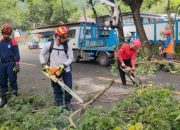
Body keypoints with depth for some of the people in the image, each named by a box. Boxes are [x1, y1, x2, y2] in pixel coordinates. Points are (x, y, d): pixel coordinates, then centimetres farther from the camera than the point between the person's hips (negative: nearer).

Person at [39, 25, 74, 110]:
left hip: (66, 70, 1)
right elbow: (41, 54, 6)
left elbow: (71, 58, -3)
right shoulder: (49, 45, -5)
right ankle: (60, 105, 21)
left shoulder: (67, 46, -5)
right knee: (57, 89, 9)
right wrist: (44, 64, -7)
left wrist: (63, 65, -18)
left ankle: (68, 103, 25)